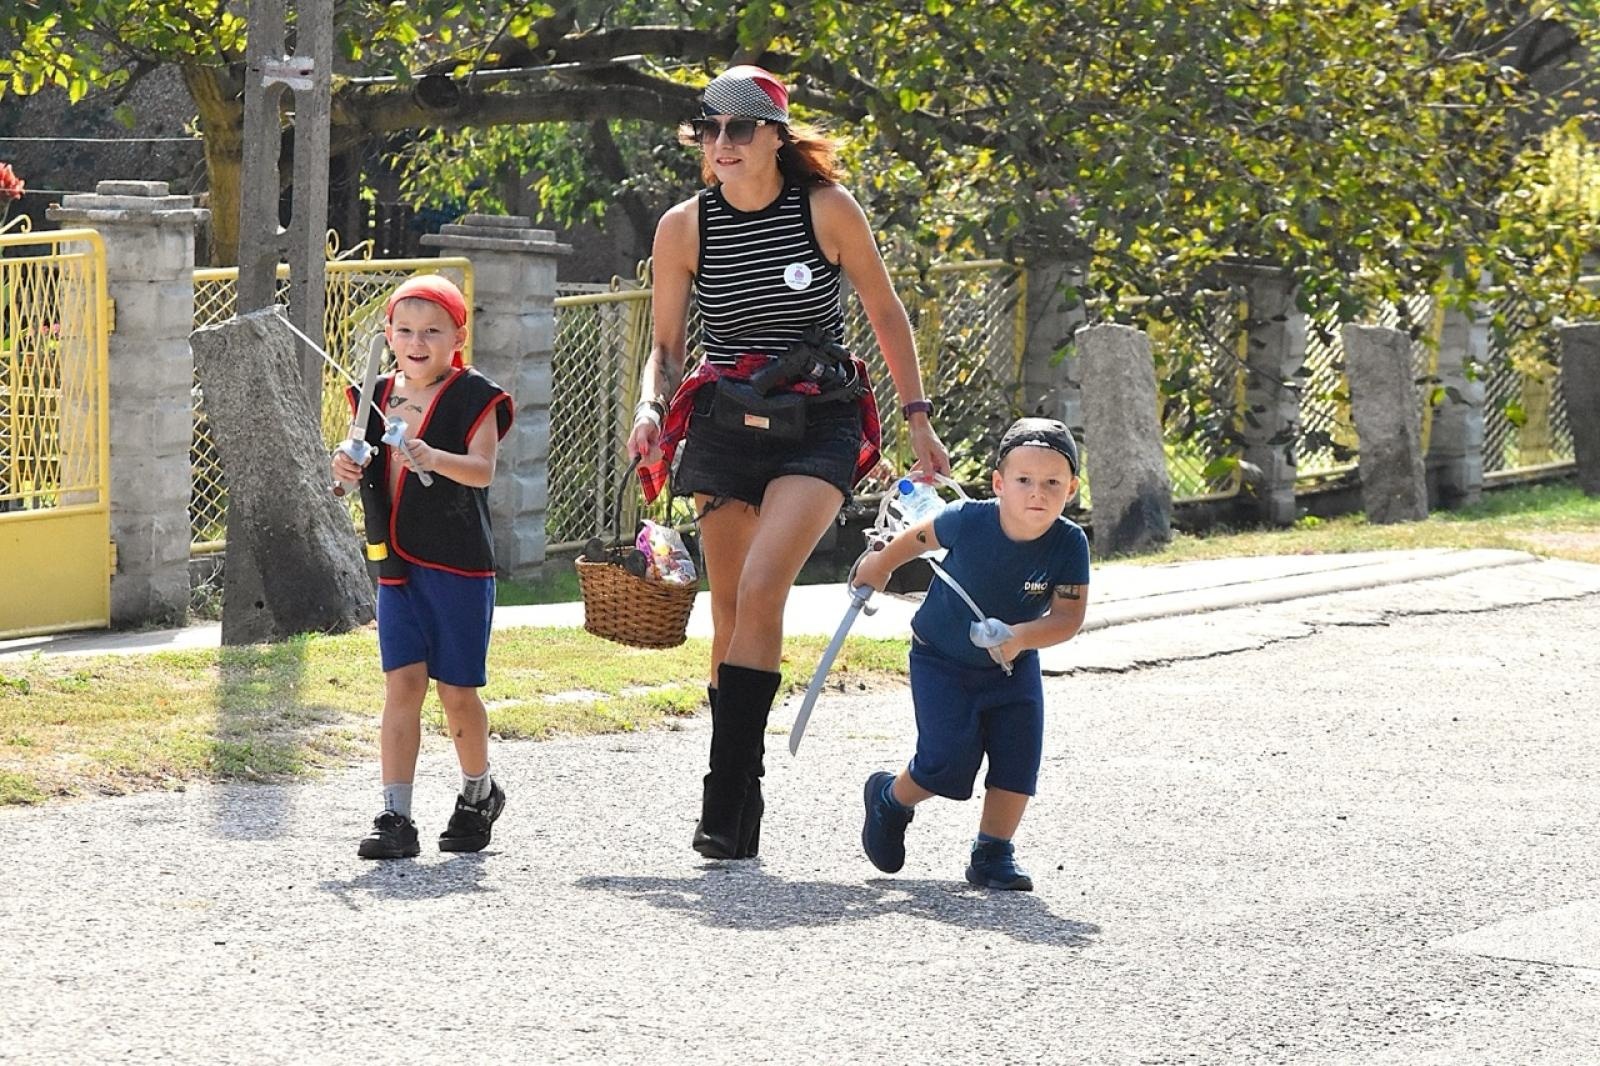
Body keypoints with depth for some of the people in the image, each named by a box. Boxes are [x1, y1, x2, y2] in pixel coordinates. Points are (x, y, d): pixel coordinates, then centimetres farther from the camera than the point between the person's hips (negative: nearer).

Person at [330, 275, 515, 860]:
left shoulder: (473, 398, -7)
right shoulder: (380, 396, 8)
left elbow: (483, 470, -19)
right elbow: (361, 461, 15)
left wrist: (436, 459, -37)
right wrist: (345, 465, -8)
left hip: (459, 564, -4)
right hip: (397, 564, 4)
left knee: (457, 690, 5)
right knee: (402, 683, -5)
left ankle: (478, 792, 30)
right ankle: (395, 818, -8)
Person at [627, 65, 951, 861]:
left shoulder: (828, 209, -7)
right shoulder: (683, 228, -1)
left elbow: (885, 312, 6)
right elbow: (667, 345, 9)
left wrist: (917, 418, 6)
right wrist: (651, 406, -11)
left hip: (817, 429, -3)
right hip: (724, 429, 3)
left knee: (760, 589, -22)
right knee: (730, 611, 3)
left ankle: (724, 800, -23)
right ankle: (740, 799, 16)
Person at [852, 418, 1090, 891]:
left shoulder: (1069, 544, -22)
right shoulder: (969, 521, -27)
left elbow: (1068, 616, -24)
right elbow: (921, 537, -6)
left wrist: (1022, 636, -43)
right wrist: (881, 564, 13)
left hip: (1013, 665, 3)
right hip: (942, 658, -3)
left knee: (1018, 758, -8)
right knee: (948, 764, -12)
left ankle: (992, 853, 10)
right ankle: (890, 798, 19)